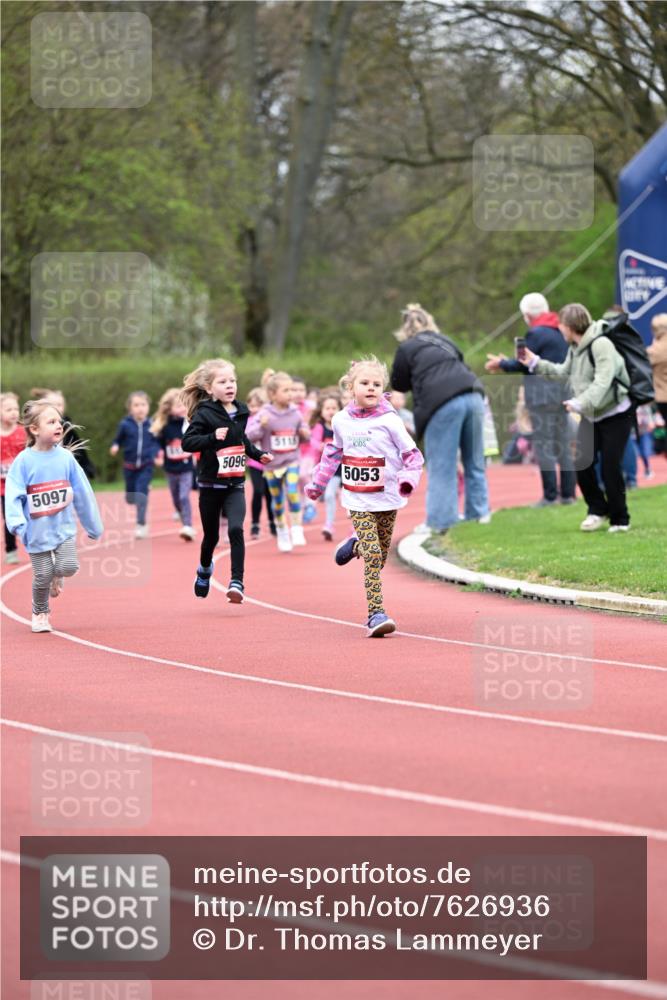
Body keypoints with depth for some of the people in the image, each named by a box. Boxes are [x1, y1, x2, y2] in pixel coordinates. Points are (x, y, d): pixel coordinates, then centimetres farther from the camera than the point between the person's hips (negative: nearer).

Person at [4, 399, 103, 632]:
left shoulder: (66, 457, -3)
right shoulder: (24, 461, -11)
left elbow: (83, 492, 6)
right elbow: (13, 495, -13)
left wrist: (93, 526, 11)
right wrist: (17, 523, -28)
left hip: (64, 526, 2)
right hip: (37, 531, -2)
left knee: (68, 566, -14)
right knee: (42, 577, 1)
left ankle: (57, 575, 23)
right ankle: (40, 614, 27)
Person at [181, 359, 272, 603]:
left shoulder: (241, 412, 5)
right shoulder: (204, 414, -11)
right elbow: (187, 442, -18)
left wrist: (258, 454, 13)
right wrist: (212, 437, -30)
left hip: (235, 484, 2)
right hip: (211, 484, -2)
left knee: (236, 529, -19)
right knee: (211, 535, 12)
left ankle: (237, 582, -20)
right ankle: (205, 569, 43)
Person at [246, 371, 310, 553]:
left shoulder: (295, 414, -1)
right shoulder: (264, 415, -11)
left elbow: (304, 433, 13)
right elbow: (250, 436, -13)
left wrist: (305, 433, -10)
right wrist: (261, 426, -29)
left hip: (292, 461, 1)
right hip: (272, 463, -1)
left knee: (292, 492, -19)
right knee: (277, 499, 10)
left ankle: (296, 529, -8)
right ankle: (281, 532, 29)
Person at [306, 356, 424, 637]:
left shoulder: (389, 421, -8)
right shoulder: (341, 421, 2)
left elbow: (412, 454, -5)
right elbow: (333, 453, 19)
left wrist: (409, 477, -24)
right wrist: (318, 483, 24)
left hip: (387, 500, 0)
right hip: (358, 501, 0)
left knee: (379, 557, 9)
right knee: (373, 556, -13)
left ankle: (356, 545, 44)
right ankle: (376, 614, -14)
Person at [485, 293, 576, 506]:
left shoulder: (536, 333, -13)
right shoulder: (560, 331, 13)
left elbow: (523, 364, -10)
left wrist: (501, 364, 8)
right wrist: (507, 363, 20)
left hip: (542, 396, -8)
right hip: (563, 392, 8)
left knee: (543, 446, -5)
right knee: (563, 445, 11)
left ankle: (550, 496, -6)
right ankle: (568, 493, 12)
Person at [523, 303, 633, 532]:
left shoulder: (600, 345, -24)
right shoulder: (575, 348, 5)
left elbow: (602, 382, -33)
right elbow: (563, 373, 18)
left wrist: (579, 403, -44)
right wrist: (535, 363, 13)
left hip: (615, 414, -8)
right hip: (591, 416, 8)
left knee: (610, 467, -9)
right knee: (581, 462, 0)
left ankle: (619, 519, 4)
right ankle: (597, 509, 16)